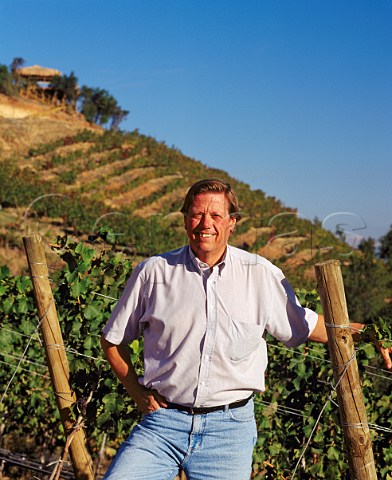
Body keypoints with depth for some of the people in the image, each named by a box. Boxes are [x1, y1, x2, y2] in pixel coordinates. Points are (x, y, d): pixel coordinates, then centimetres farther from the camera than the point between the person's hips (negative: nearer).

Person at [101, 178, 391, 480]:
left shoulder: (261, 275, 4)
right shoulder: (154, 272, 2)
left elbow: (306, 325, 15)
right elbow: (113, 340, 12)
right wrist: (138, 393, 4)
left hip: (230, 428, 0)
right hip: (163, 423, 0)